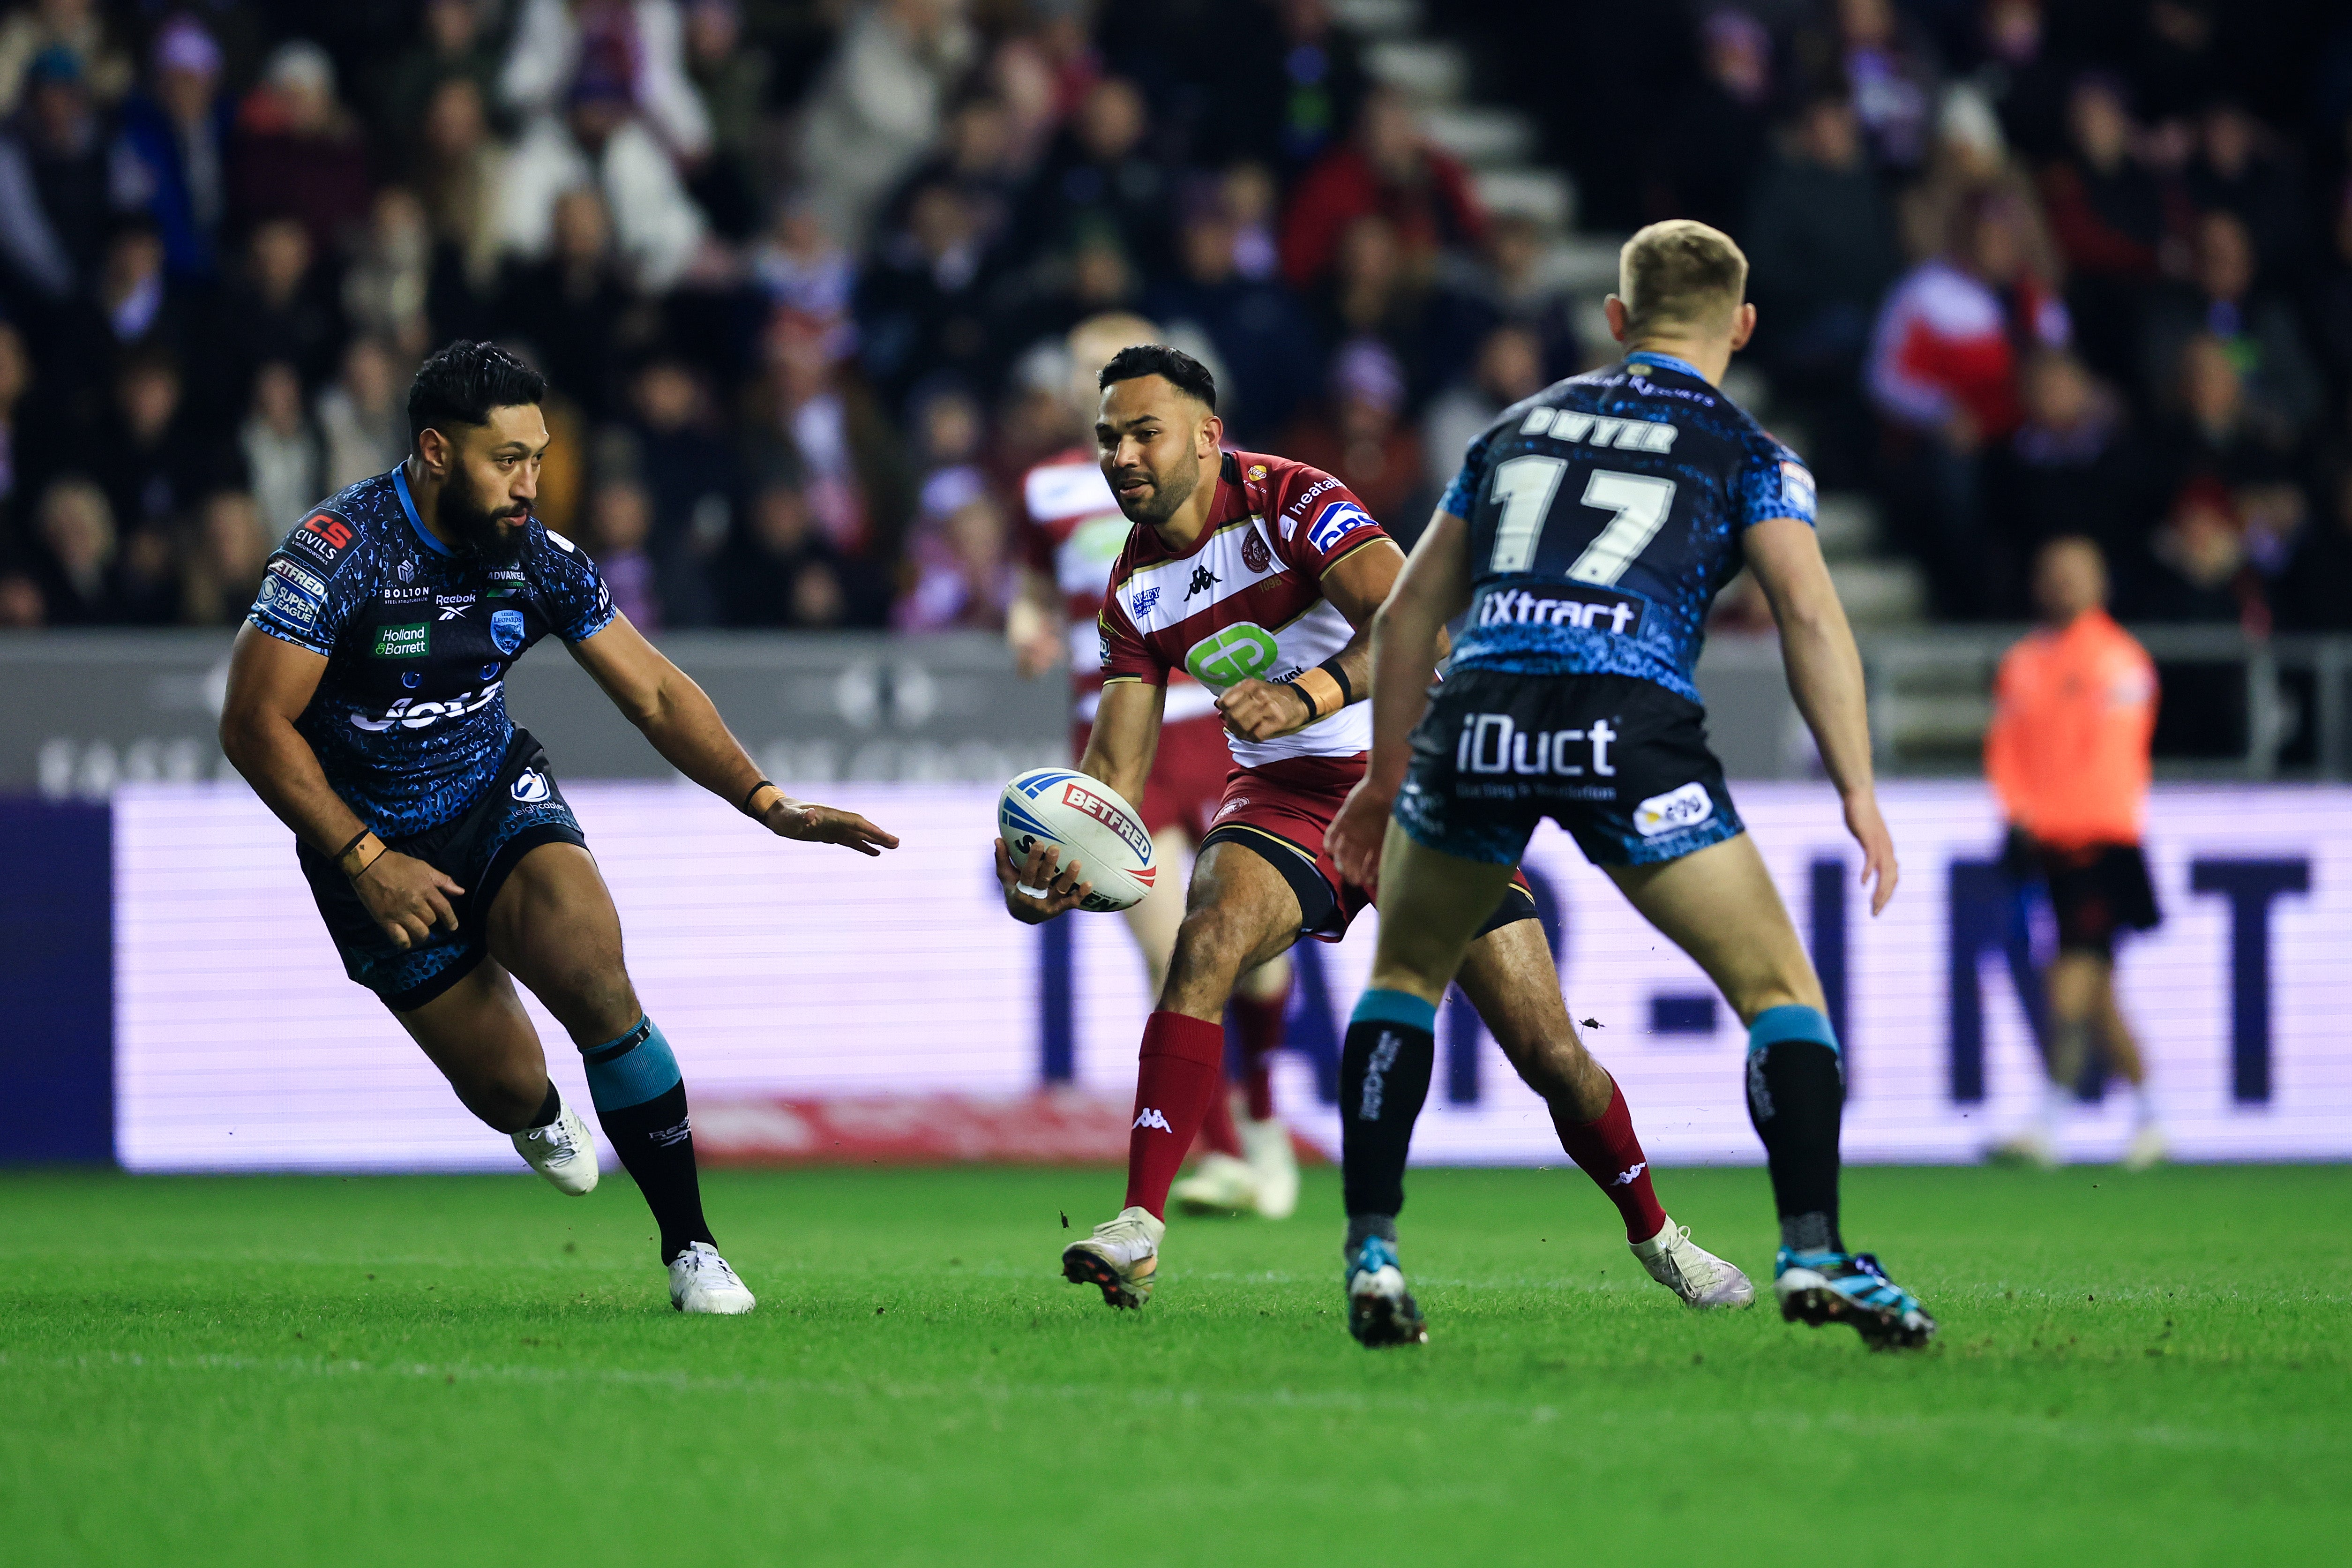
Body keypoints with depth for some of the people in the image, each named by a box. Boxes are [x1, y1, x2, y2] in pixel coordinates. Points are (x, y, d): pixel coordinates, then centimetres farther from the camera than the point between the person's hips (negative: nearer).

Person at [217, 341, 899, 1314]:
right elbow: (254, 725, -20)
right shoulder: (336, 555, -25)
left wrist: (769, 805, -16)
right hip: (375, 844, -2)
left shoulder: (537, 559, -11)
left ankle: (690, 1245, -14)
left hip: (500, 797, 3)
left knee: (598, 985, -25)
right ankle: (540, 1116, 43)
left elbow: (654, 694, -4)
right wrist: (365, 861, -22)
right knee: (507, 1088, 0)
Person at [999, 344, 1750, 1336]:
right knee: (1205, 939, -30)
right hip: (1286, 798, 3)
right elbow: (1116, 768, -1)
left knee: (1547, 1048, -5)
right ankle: (1139, 1228, -35)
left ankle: (1653, 1234, 21)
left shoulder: (1294, 501, -16)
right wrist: (1051, 857, -20)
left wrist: (1305, 698, -45)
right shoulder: (1135, 594, 1)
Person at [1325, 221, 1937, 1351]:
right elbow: (1811, 620, 0)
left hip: (1477, 710, 3)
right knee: (1777, 989, 7)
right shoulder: (1745, 454, 15)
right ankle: (1813, 1254, -7)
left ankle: (1371, 1251, 17)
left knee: (1405, 976, 25)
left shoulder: (1519, 428, 27)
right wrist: (1860, 797, -1)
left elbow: (1409, 612, 28)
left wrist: (1384, 777, 37)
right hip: (1629, 723, -3)